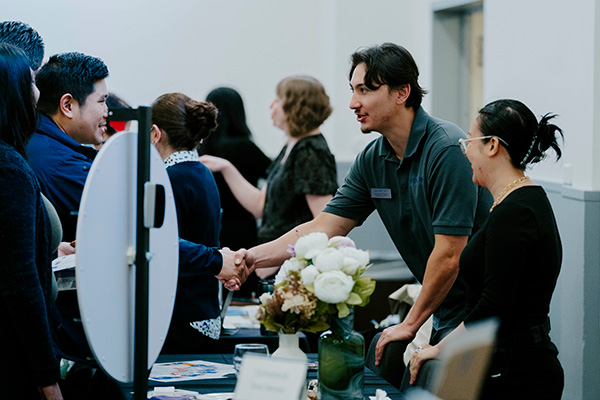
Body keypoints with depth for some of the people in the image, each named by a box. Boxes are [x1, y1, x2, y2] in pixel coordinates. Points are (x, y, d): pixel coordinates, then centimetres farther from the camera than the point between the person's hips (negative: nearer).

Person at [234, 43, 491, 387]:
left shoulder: (447, 150, -21)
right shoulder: (373, 160, 4)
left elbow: (449, 254, -22)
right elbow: (324, 228, 4)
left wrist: (411, 324, -13)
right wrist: (255, 256, -8)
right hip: (442, 313, 8)